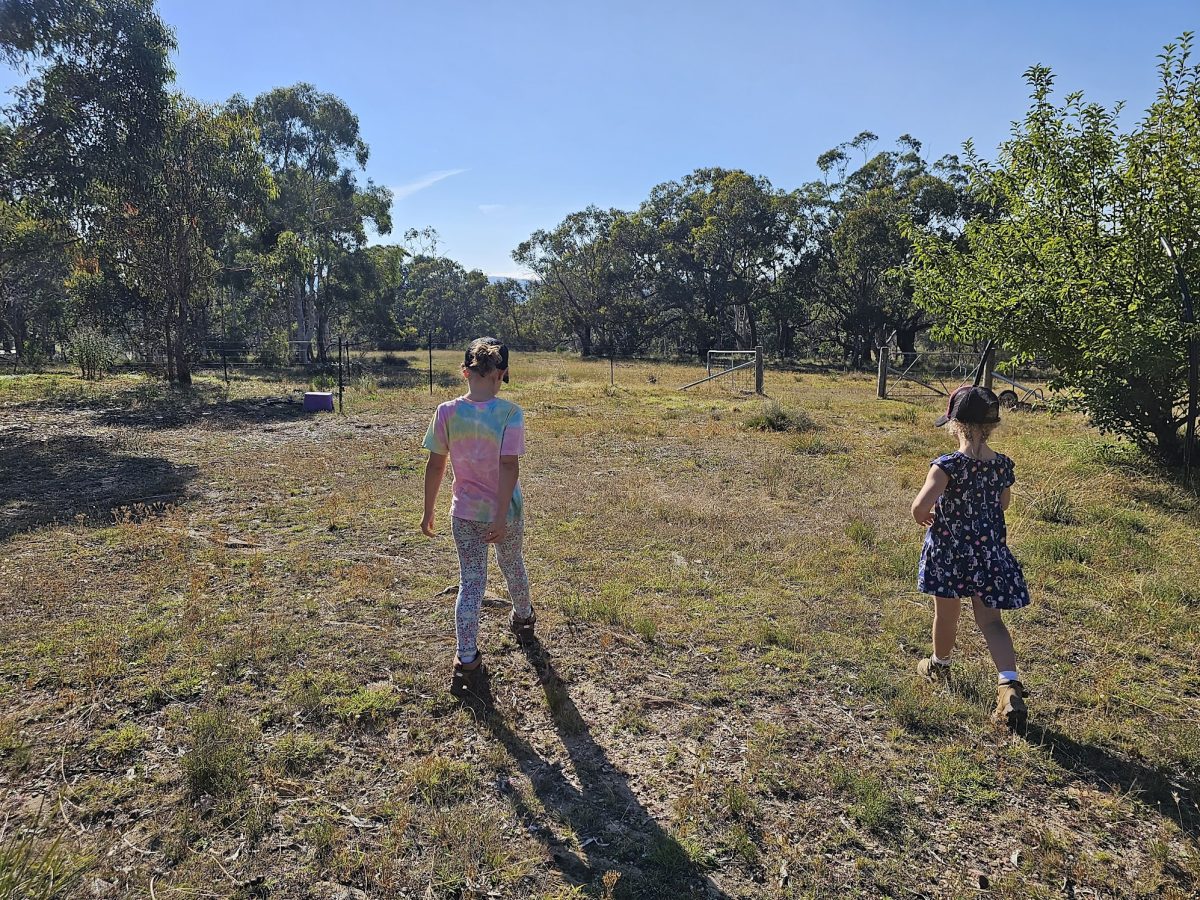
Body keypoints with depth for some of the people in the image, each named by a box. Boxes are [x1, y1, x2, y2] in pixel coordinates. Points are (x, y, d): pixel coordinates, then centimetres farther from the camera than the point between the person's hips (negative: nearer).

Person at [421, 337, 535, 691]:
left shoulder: (447, 412, -10)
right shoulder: (510, 412, -16)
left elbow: (435, 465, -5)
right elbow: (509, 466, -21)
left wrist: (428, 511, 6)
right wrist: (501, 516, -19)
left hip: (465, 514, 1)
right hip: (505, 511, 0)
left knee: (470, 581, 10)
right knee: (512, 566, 24)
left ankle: (467, 657, 6)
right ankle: (523, 618, 49)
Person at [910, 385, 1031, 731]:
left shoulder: (947, 465, -22)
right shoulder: (1002, 465, -4)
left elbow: (921, 506, -31)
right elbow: (1003, 503, 12)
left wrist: (924, 517, -9)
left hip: (948, 550, -4)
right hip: (989, 550, 4)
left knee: (946, 613, 17)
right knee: (990, 619, 10)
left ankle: (939, 665, 41)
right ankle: (1010, 685, -6)